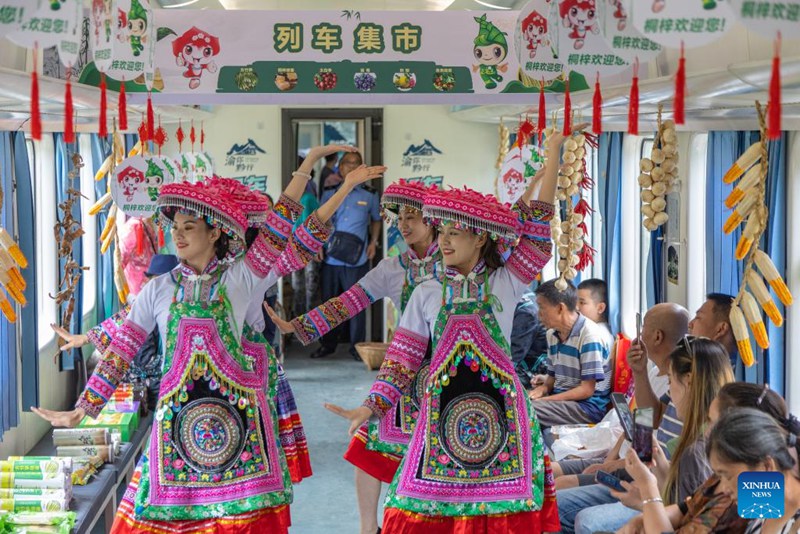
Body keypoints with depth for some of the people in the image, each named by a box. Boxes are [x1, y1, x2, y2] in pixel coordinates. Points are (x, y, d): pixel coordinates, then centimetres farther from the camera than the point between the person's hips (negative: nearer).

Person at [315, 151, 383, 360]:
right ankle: (328, 344, 21)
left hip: (357, 260, -2)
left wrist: (373, 242, 3)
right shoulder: (329, 194, 7)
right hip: (330, 258, 2)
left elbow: (376, 220, 17)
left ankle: (357, 347, 11)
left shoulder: (369, 196, 4)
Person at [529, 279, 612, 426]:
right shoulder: (552, 335, 11)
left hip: (589, 406, -8)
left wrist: (544, 400, -18)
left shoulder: (590, 335, -15)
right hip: (560, 398, 8)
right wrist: (543, 388, -5)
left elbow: (587, 390, -17)